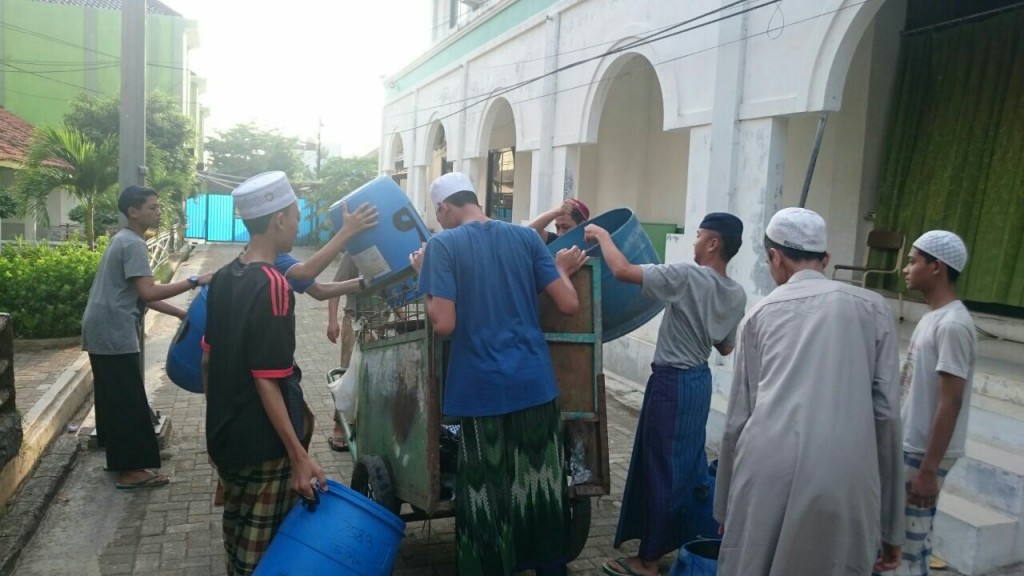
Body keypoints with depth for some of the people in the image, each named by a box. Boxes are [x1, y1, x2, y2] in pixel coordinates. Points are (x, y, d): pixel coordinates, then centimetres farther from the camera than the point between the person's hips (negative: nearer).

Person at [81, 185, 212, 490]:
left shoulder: (123, 240, 17)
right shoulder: (133, 244, -15)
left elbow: (138, 294, 17)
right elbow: (148, 293, -24)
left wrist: (180, 313, 13)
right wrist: (194, 281, -22)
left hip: (103, 331, 10)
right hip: (115, 333, -10)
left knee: (114, 398, 16)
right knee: (128, 401, -4)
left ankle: (120, 460, 27)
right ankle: (131, 470, 2)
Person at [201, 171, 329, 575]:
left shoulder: (222, 278, 4)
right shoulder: (273, 286, -21)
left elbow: (208, 359, 11)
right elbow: (267, 381, -23)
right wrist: (299, 456, -21)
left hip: (225, 437, 8)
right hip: (264, 447, -8)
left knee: (237, 540, 22)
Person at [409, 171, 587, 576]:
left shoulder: (443, 245, -6)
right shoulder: (526, 237, 5)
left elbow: (444, 325, -14)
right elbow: (569, 305, 2)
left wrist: (424, 277, 2)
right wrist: (562, 269, 21)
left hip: (483, 389, -3)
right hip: (536, 383, 4)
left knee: (489, 493, 10)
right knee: (543, 485, 16)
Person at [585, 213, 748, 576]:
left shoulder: (687, 277, -21)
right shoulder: (737, 295, 3)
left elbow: (622, 270, -23)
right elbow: (725, 348, 14)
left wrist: (602, 235, -8)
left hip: (672, 383, -8)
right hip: (700, 380, 8)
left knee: (661, 469, 1)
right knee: (689, 463, 21)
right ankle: (692, 539, 35)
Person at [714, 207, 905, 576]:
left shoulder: (762, 312, 16)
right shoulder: (873, 307, 14)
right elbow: (886, 412, 7)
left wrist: (726, 507, 25)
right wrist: (890, 524, 12)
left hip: (767, 468, 1)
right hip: (843, 475, 0)